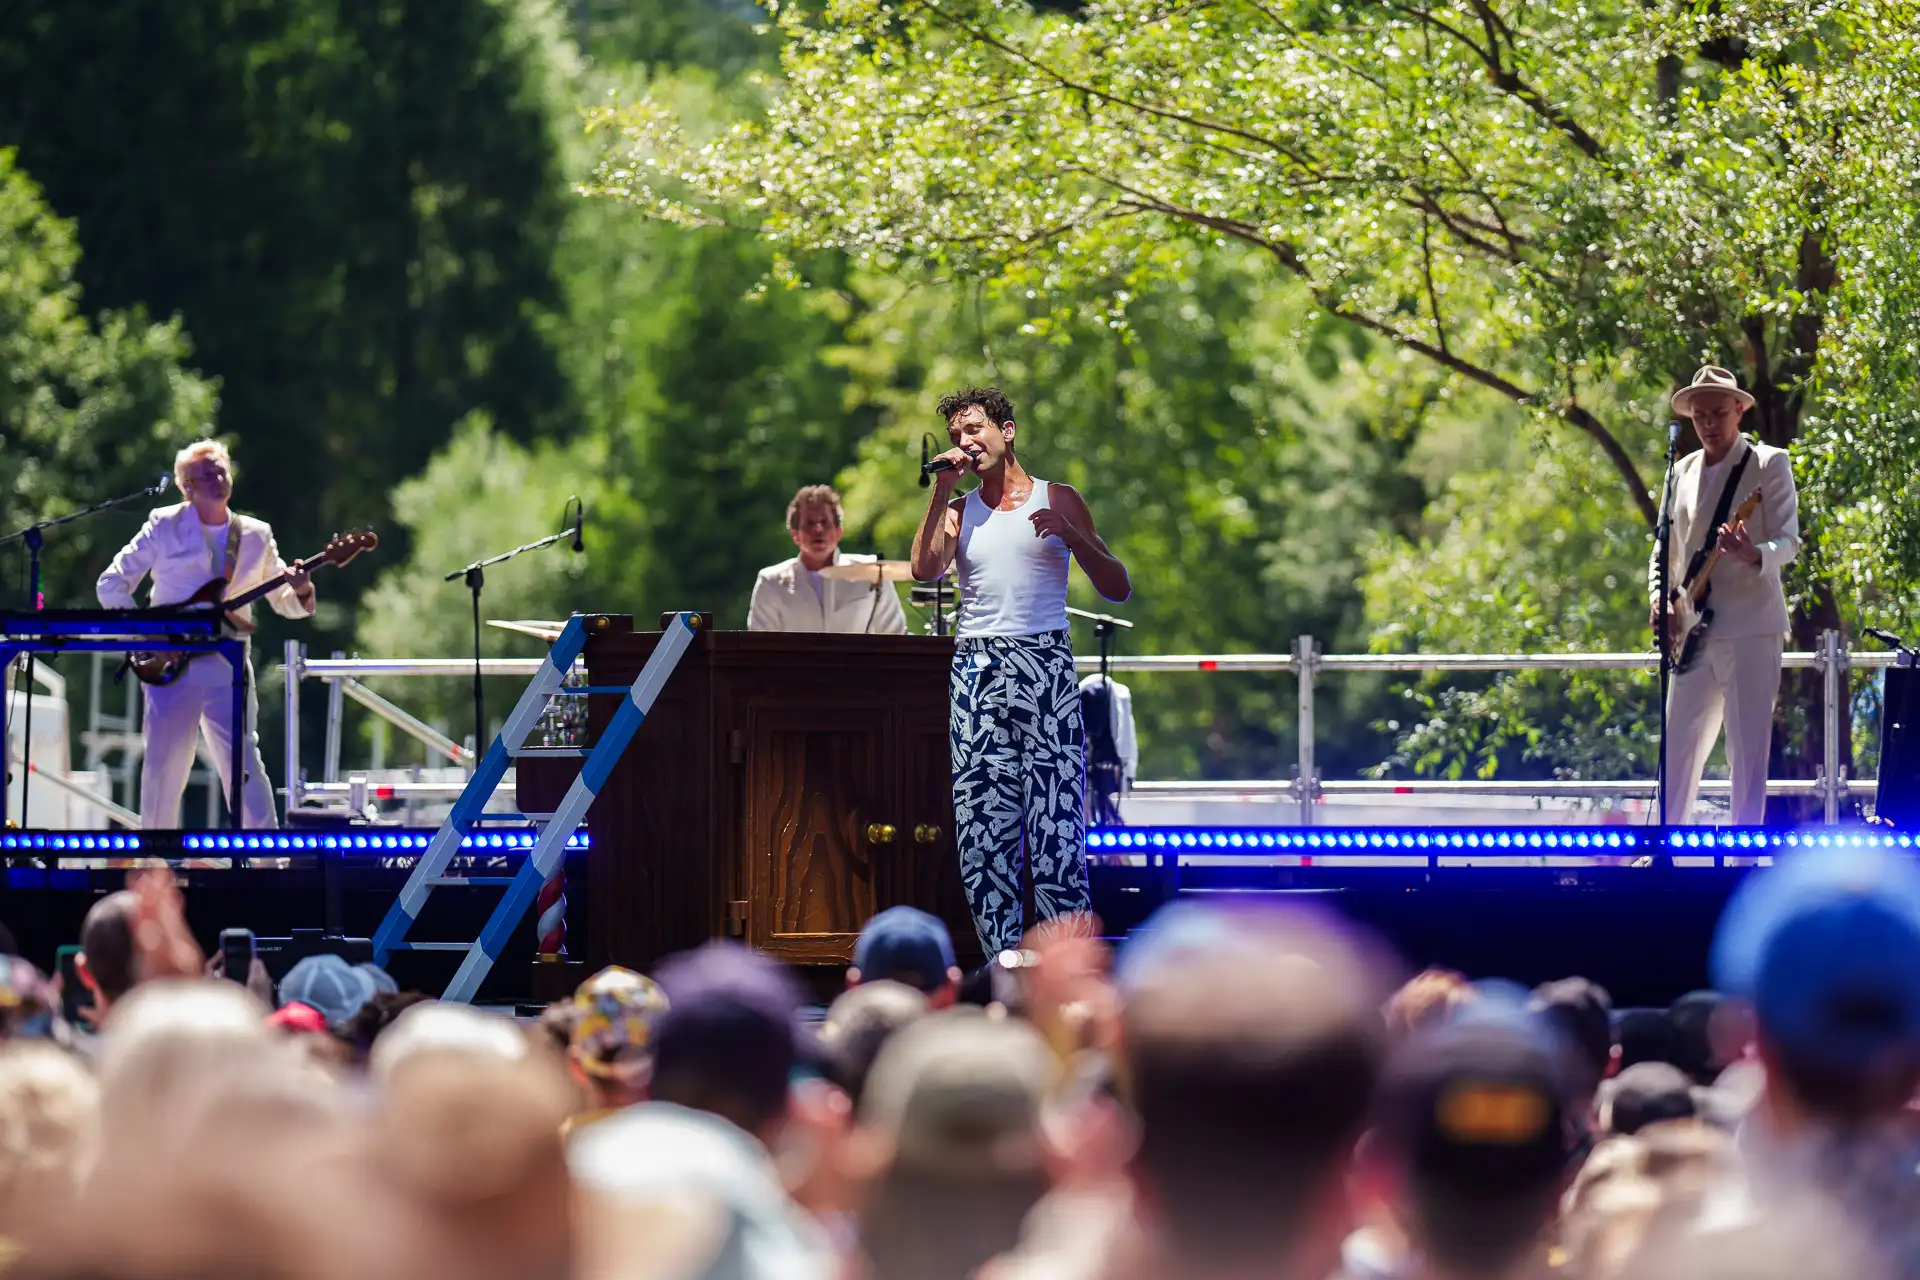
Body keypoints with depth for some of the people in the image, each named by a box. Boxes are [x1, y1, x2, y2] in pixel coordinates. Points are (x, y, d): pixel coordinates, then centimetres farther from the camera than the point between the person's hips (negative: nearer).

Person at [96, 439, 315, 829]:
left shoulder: (256, 535, 11)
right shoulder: (165, 526, 4)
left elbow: (286, 602, 14)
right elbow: (111, 585, 3)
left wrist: (300, 591, -10)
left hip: (227, 668, 1)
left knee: (244, 763, -9)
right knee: (163, 766, 0)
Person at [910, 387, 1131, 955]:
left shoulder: (1059, 500, 10)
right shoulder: (959, 511, 16)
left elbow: (1117, 588, 7)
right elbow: (924, 568, -4)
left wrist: (1072, 535, -8)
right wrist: (942, 490, -2)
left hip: (1044, 667, -3)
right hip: (976, 668, 3)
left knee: (1056, 824, -11)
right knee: (980, 826, -3)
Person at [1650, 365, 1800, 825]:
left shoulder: (1769, 464, -1)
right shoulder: (1682, 472, 16)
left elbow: (1789, 540, -9)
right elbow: (1665, 550, 21)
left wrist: (1755, 555, -31)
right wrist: (1659, 600, 3)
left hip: (1750, 627, -6)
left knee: (1748, 750, -7)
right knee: (1678, 748, 7)